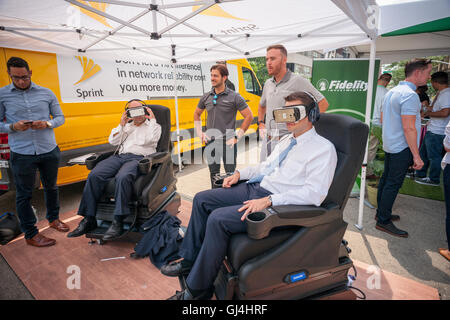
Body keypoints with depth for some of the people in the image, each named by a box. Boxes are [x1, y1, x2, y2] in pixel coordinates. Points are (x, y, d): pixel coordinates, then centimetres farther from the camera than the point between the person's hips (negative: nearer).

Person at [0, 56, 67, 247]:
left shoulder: (46, 93, 4)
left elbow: (60, 117, 8)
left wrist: (47, 124, -12)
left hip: (49, 151, 2)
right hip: (22, 154, -2)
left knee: (51, 187, 17)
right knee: (24, 194, 6)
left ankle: (53, 219, 38)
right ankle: (31, 234, 20)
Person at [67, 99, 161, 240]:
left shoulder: (154, 126, 19)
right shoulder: (126, 126, 32)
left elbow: (151, 140, -4)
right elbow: (112, 141, 19)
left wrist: (152, 120, 4)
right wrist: (122, 124, 13)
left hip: (138, 158, -5)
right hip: (118, 156, 5)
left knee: (123, 177, -38)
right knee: (94, 175, -22)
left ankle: (118, 222, -34)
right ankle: (89, 219, -16)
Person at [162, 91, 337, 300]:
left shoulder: (324, 149, -10)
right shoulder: (287, 140, 17)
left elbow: (315, 193, -21)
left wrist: (268, 200, -27)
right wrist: (240, 173, 9)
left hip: (277, 202, -9)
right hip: (255, 188, 9)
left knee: (218, 219, -25)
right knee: (201, 199, 4)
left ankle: (197, 290, -7)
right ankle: (189, 260, 14)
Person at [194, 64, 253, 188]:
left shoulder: (234, 97, -7)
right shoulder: (206, 97, 6)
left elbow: (249, 116, -4)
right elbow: (196, 114, 20)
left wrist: (238, 136, -8)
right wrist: (200, 133, 9)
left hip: (228, 142, -4)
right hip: (210, 142, 4)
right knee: (214, 174, 15)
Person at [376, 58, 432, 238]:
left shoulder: (391, 92, 11)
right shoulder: (410, 95, -18)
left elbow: (383, 118, 21)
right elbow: (409, 128, -22)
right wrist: (416, 155, -19)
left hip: (389, 144, 10)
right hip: (402, 148, -10)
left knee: (386, 179, 16)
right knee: (393, 184, -4)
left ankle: (381, 212, 28)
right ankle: (383, 221, 4)